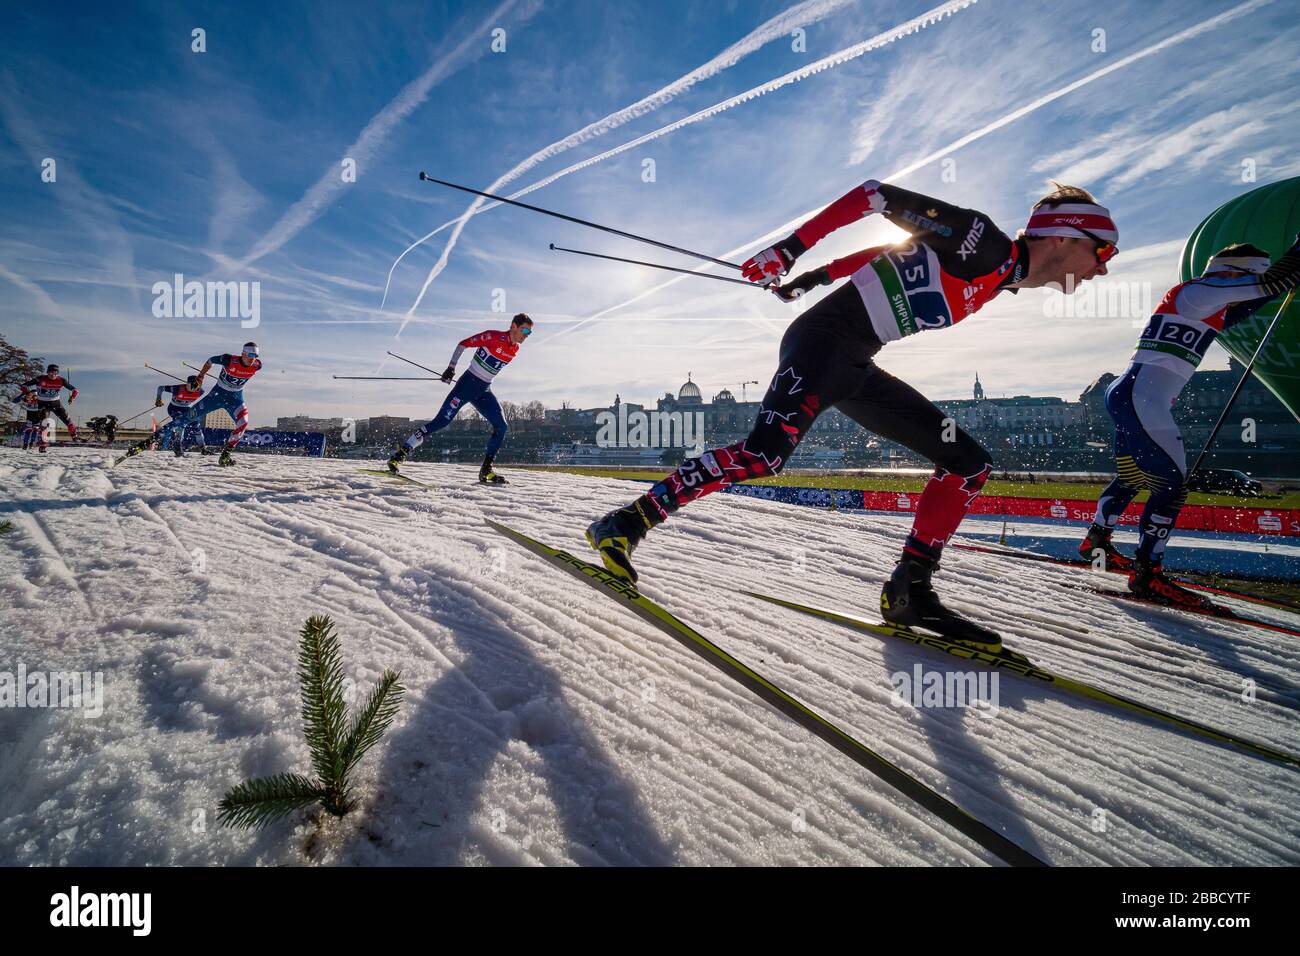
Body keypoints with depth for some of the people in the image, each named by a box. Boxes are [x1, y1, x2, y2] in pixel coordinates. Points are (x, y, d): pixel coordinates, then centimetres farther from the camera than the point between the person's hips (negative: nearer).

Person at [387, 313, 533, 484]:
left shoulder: (515, 350, 7)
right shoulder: (494, 336, -13)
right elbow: (463, 344, -6)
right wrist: (451, 367, -10)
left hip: (484, 391, 7)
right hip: (468, 383, -7)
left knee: (501, 427, -6)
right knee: (442, 421, -12)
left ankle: (486, 471, -1)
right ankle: (401, 453, -5)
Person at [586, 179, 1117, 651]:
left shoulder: (1000, 275, 19)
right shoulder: (981, 239, -8)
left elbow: (890, 255, 23)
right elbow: (881, 195, -8)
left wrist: (817, 275, 21)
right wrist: (790, 249, -13)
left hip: (855, 366, 9)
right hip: (823, 339, -9)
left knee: (970, 462, 5)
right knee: (766, 453, -31)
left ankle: (909, 589, 3)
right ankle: (626, 522, -18)